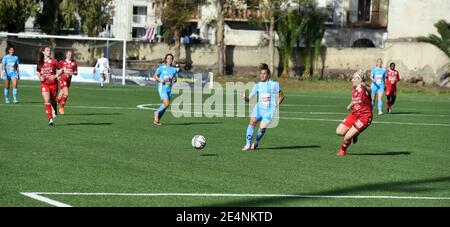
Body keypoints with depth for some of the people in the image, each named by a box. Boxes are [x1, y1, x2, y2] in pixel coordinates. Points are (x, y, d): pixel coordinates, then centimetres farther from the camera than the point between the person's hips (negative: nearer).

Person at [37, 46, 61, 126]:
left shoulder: (53, 61, -3)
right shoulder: (40, 62, 5)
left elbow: (59, 70, 1)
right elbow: (38, 72, 18)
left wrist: (56, 76, -16)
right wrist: (40, 78, -1)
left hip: (53, 84, -1)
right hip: (44, 84, 1)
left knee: (53, 101, 11)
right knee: (47, 101, -14)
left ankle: (53, 115, 36)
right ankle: (50, 119, -16)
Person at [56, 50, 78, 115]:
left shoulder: (74, 63, 3)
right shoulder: (62, 62, -4)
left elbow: (76, 73, 6)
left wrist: (72, 73, -15)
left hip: (68, 80, 4)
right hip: (62, 79, -4)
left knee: (61, 95, 8)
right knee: (66, 94, -17)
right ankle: (62, 107, 0)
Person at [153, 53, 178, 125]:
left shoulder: (174, 69, 9)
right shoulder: (161, 67, -2)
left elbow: (176, 79, 17)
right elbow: (155, 76, 4)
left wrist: (174, 80, -7)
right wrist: (160, 80, -14)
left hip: (170, 88, 5)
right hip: (162, 87, -5)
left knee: (165, 105, 5)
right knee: (166, 103, -19)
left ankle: (157, 119, 19)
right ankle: (157, 113, 5)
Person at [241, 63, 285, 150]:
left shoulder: (274, 84, 0)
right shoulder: (257, 85, 6)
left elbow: (282, 96, 10)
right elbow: (249, 98, 2)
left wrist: (276, 106, 0)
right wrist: (244, 97, -20)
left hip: (269, 110, -2)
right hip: (259, 108, 2)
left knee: (263, 127, -22)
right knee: (253, 121, -25)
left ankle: (256, 143, 5)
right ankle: (248, 144, -22)